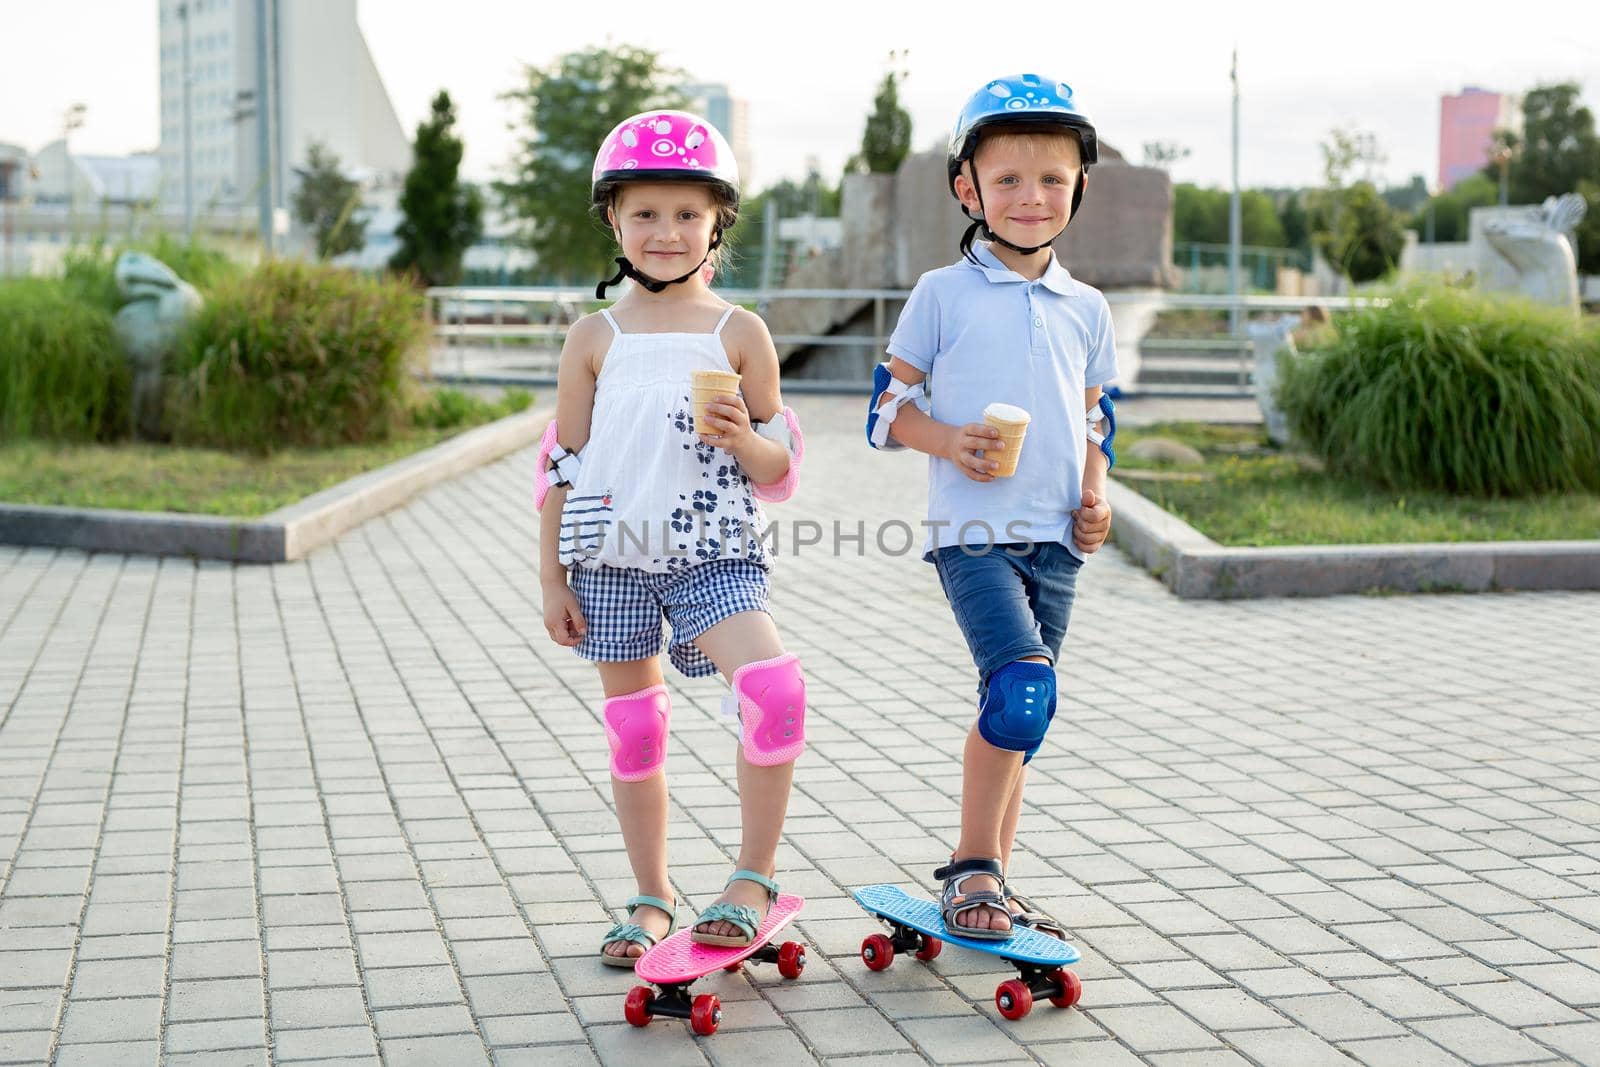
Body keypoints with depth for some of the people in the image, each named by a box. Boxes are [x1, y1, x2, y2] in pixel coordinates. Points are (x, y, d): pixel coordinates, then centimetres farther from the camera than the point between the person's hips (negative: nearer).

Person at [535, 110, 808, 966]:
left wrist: (746, 440, -16)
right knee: (633, 730, 8)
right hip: (611, 558, 2)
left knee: (773, 685, -24)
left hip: (714, 554, -1)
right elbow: (562, 464, 8)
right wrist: (552, 578, 5)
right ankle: (652, 901, 24)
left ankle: (753, 876, -8)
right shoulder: (596, 337, 6)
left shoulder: (739, 333, 4)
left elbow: (780, 468, 6)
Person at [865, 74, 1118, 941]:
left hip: (1055, 539, 5)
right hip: (972, 530, -5)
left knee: (1020, 710, 9)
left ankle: (989, 878, 21)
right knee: (1022, 690, -21)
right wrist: (950, 440, -16)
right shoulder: (943, 293, 1)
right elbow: (886, 408, 2)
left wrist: (1095, 496, 4)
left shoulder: (1086, 310, 13)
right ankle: (972, 867, -5)